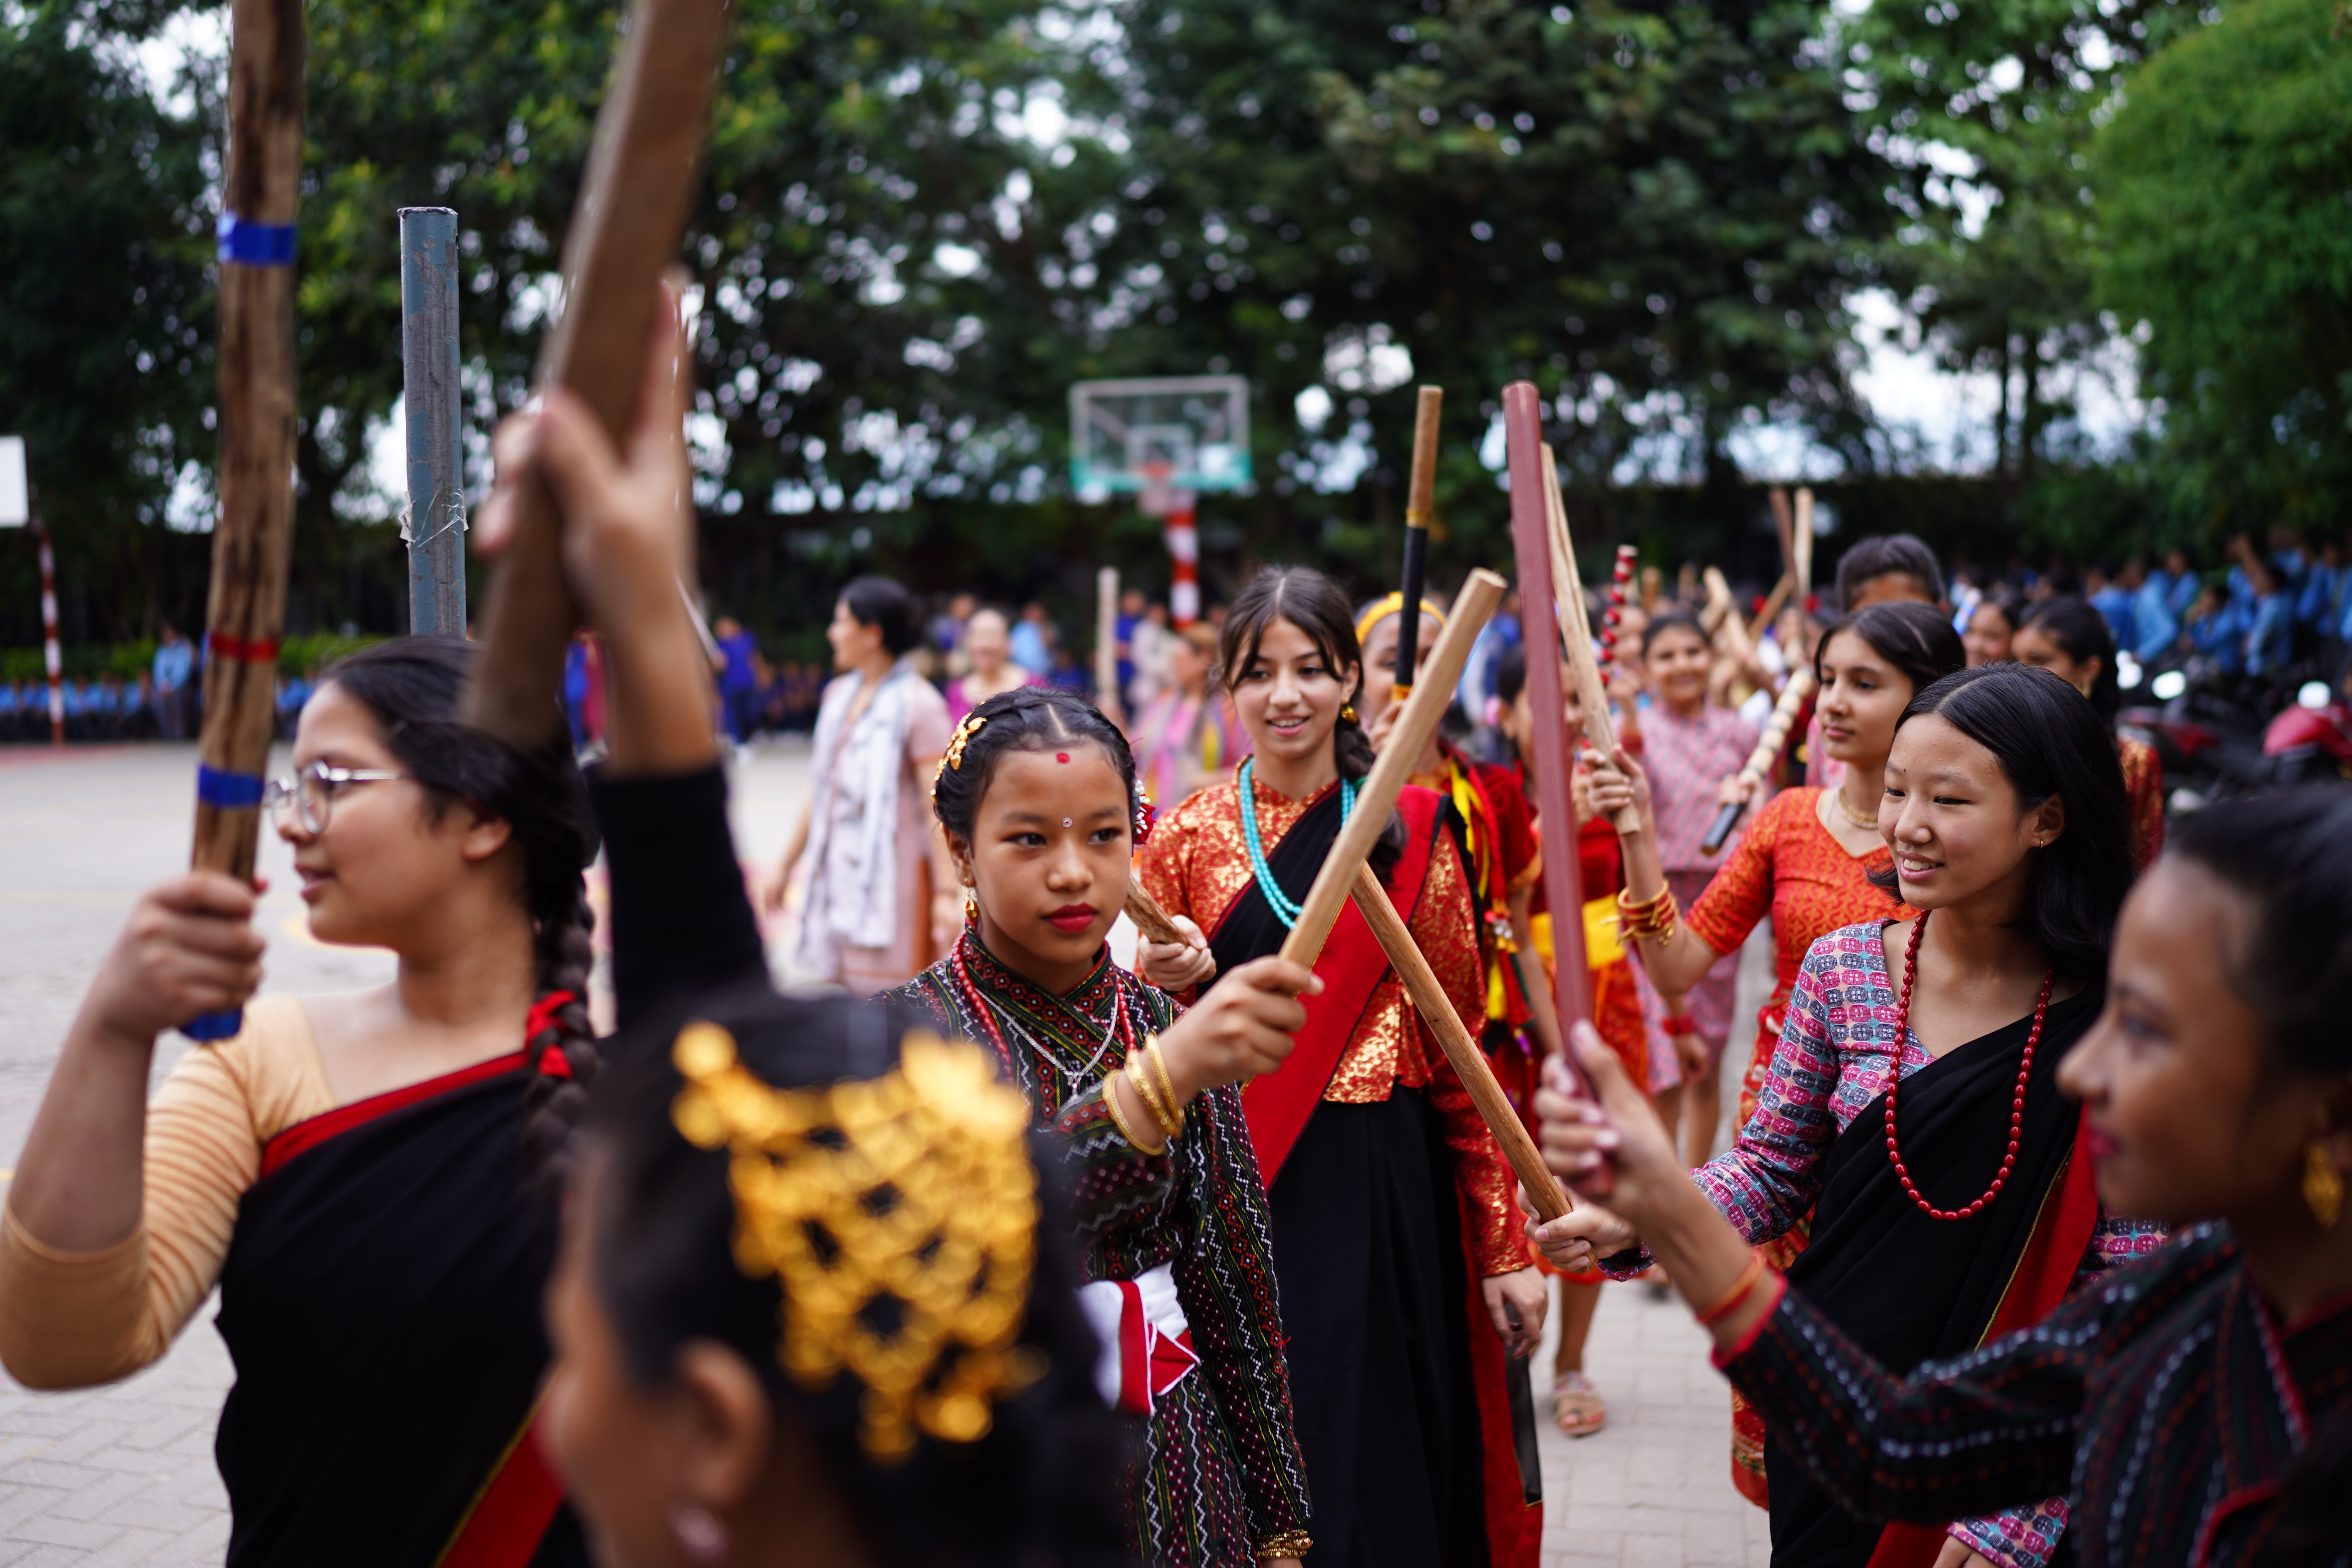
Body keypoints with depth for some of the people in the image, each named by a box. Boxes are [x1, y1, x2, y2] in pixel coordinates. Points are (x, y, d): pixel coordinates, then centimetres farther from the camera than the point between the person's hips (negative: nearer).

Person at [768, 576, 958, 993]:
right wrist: (786, 866, 21)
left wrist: (947, 893, -25)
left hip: (889, 878, -8)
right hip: (836, 876, 8)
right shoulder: (839, 694, 13)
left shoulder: (918, 703, -12)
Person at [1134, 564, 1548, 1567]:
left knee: (1384, 1461, 4)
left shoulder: (1411, 834, 2)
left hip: (1385, 1188, 0)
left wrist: (1505, 1246, 1)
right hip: (1237, 1191, 0)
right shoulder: (1186, 838, 3)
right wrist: (1167, 986, -16)